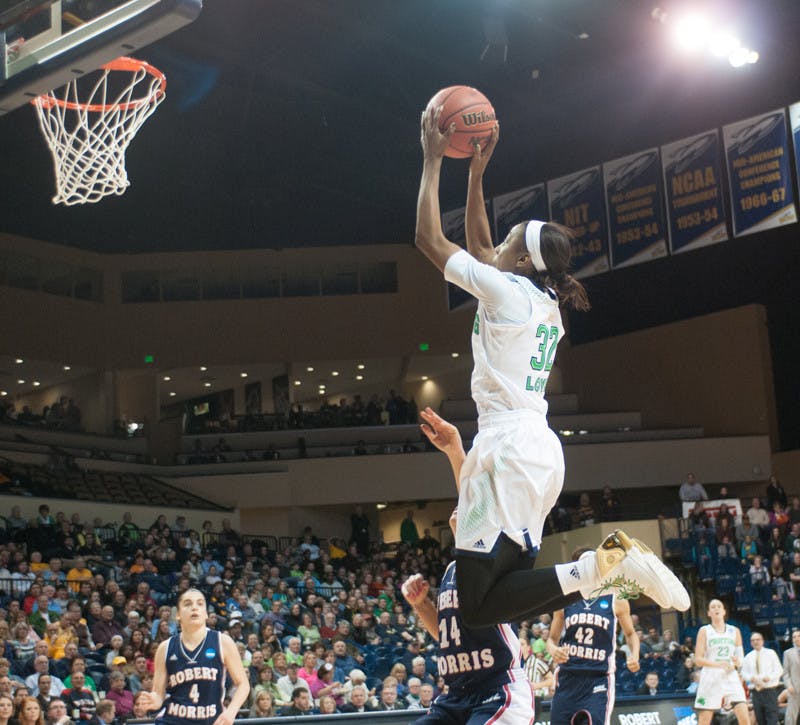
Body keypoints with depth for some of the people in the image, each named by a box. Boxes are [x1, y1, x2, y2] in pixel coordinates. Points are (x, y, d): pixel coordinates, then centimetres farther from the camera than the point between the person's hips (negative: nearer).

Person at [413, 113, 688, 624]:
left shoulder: (508, 290, -7)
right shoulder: (547, 303, 17)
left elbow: (430, 239, -1)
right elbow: (480, 248, 31)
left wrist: (434, 160, 8)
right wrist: (476, 173, 31)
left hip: (510, 448, -9)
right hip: (542, 450, 9)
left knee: (478, 608, -11)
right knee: (509, 589, 12)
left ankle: (602, 566, -22)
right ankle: (617, 560, -3)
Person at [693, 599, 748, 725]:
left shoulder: (735, 631, 11)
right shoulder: (704, 631, 3)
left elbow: (740, 659, 15)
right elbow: (698, 659, -5)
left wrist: (738, 663, -10)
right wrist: (717, 664, -21)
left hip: (731, 677, 2)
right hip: (711, 678, -2)